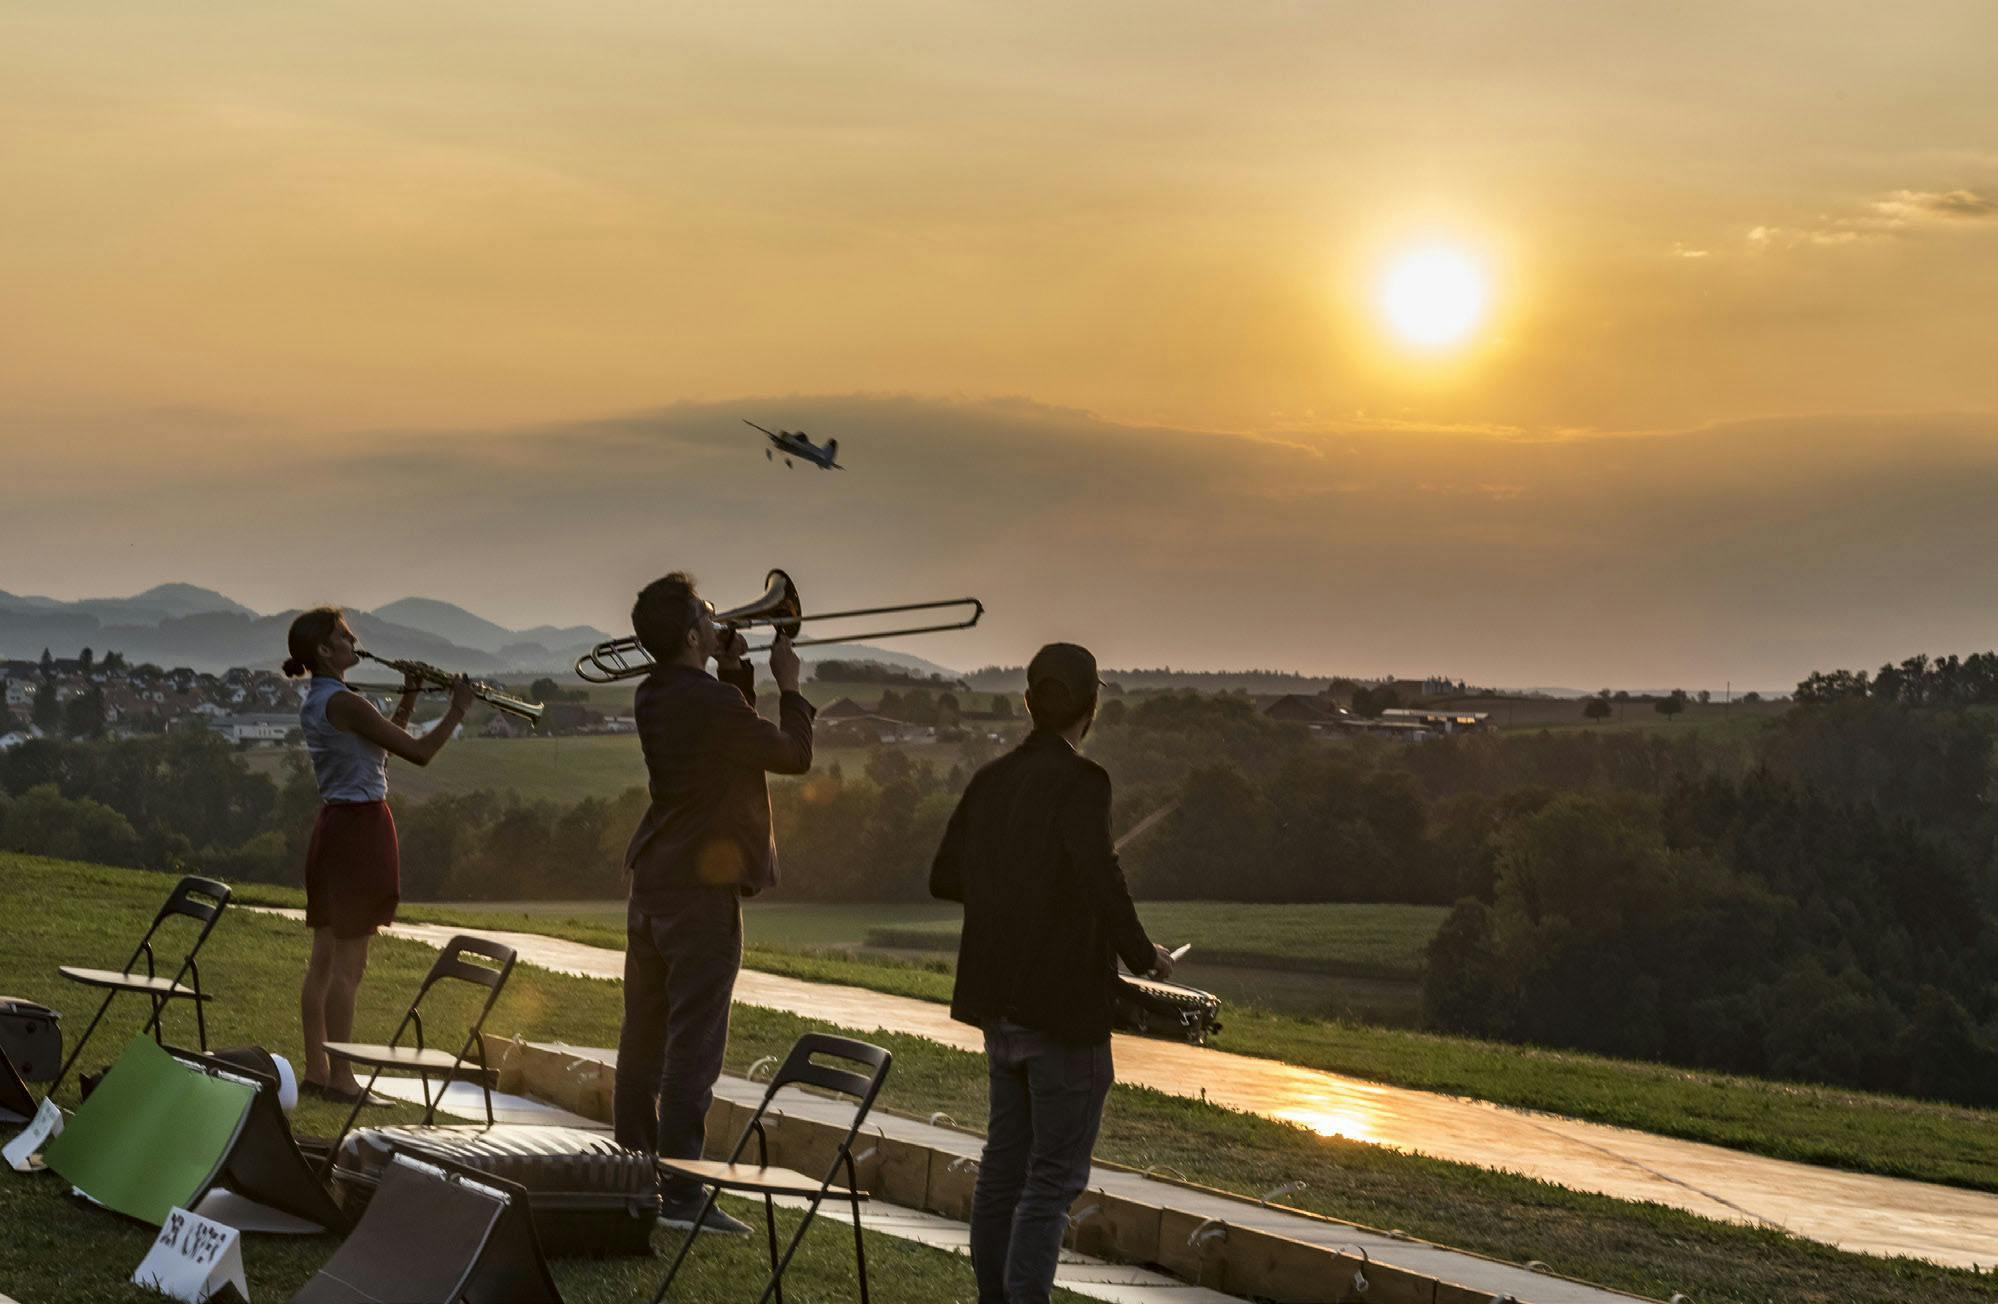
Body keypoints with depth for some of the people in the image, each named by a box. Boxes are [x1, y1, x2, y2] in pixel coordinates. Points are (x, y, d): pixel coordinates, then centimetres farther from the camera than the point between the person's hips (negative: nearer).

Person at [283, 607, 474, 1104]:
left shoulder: (314, 703, 12)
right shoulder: (343, 702, -17)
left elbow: (383, 740, 22)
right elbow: (418, 752, -16)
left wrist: (408, 698, 13)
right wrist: (457, 712, -3)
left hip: (332, 825, 10)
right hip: (362, 826, -10)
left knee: (324, 959, 11)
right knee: (348, 963, -6)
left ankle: (315, 1069, 15)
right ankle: (340, 1076, -4)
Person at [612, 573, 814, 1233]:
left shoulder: (654, 695, 8)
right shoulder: (714, 702, -19)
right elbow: (793, 755, -9)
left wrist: (735, 673, 10)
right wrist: (789, 686, 4)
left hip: (650, 882, 9)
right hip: (703, 888, -9)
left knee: (643, 1036, 14)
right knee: (693, 1044, -7)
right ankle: (681, 1196, -7)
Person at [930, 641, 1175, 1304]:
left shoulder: (990, 781, 6)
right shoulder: (1080, 783, -16)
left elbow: (945, 876, 12)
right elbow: (1100, 881, -26)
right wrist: (1143, 955, -11)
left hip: (1000, 1002, 7)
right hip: (1063, 1002, -7)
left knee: (1005, 1161, 16)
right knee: (1056, 1173, -3)